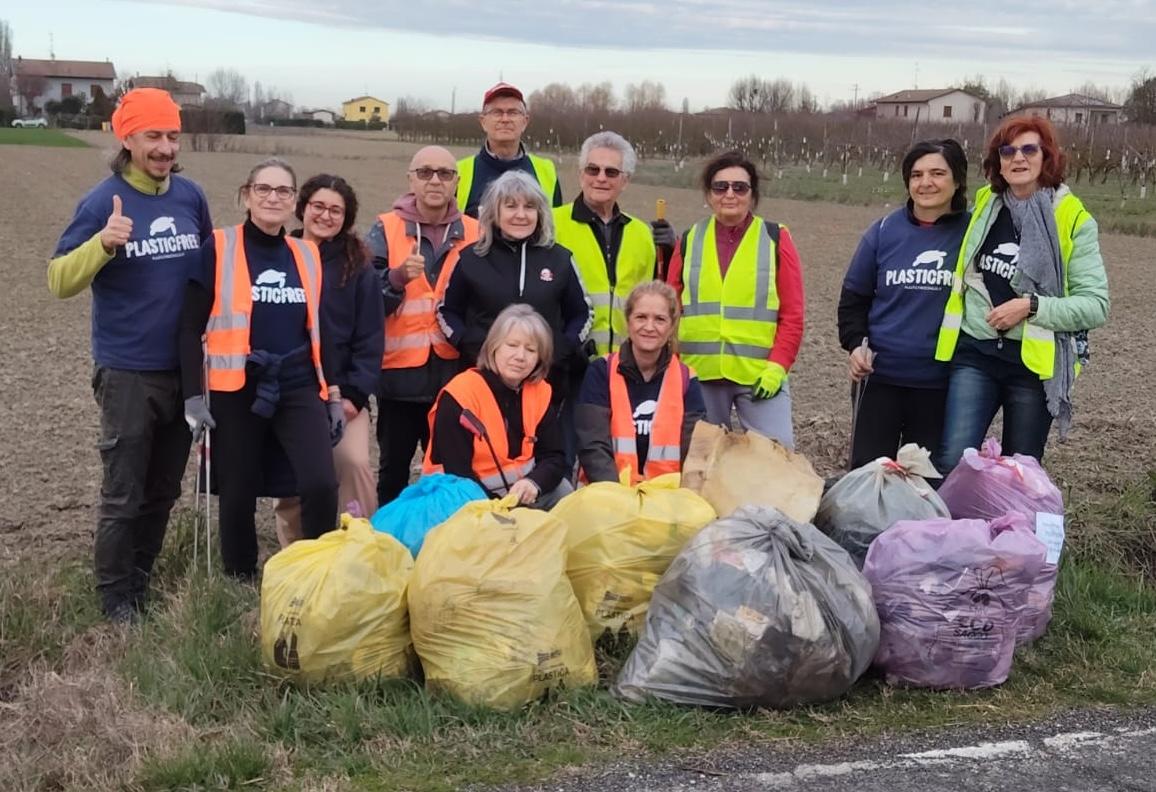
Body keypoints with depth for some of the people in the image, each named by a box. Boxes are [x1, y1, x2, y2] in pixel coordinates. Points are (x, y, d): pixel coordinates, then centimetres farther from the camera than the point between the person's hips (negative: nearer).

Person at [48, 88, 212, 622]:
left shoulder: (190, 196, 3)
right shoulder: (103, 201, -11)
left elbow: (210, 265, 18)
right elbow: (59, 281, -14)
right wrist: (104, 242, -30)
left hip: (184, 367, 5)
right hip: (127, 372, -5)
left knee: (163, 489, 15)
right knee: (123, 494, 1)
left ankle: (141, 580, 30)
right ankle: (115, 596, 16)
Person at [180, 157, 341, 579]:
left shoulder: (308, 254, 9)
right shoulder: (218, 248, -4)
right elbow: (191, 327, -4)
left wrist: (334, 394, 13)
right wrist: (193, 395, -10)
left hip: (299, 387, 3)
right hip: (237, 390, -2)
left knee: (321, 484, -14)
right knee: (238, 493, 5)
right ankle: (241, 583, 25)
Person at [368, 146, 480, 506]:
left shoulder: (474, 233, 7)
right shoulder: (385, 229, 2)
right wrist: (398, 276, -23)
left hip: (454, 371, 1)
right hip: (400, 371, -1)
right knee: (394, 467, 9)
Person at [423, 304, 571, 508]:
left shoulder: (541, 393, 0)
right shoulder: (459, 397, -18)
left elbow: (554, 456, -3)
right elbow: (455, 471, -21)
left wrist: (534, 482, -25)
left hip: (518, 490, 5)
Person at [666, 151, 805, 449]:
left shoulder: (776, 239, 3)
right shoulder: (690, 240, 9)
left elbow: (792, 315, 0)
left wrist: (778, 366, -10)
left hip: (760, 376, -2)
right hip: (699, 374, 2)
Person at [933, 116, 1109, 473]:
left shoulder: (1073, 221, -5)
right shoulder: (984, 206, 6)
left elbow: (1096, 305, -8)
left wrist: (1032, 306, -18)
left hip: (1035, 362, -2)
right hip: (975, 354, 2)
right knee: (951, 462, -10)